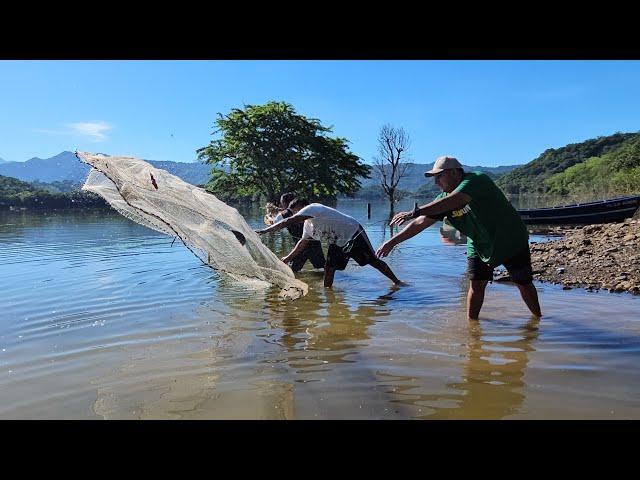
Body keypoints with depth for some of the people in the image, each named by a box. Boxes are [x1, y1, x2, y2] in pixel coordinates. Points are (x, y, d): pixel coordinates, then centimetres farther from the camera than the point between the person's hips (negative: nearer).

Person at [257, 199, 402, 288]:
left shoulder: (311, 208, -19)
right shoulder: (307, 224, 11)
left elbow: (287, 222, -26)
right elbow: (301, 244, 21)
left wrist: (264, 231, -23)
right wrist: (287, 259, 20)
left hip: (354, 234, -9)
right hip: (338, 243, 9)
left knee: (374, 261, -1)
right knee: (329, 268, 0)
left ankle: (396, 281, 13)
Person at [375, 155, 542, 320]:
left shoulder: (477, 180, -28)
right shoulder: (445, 197, -8)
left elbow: (452, 201, -45)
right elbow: (421, 222, -8)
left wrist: (414, 212, -49)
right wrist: (393, 241, -13)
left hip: (512, 241, -5)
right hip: (479, 245, 5)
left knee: (524, 283, 7)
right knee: (476, 285, -3)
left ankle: (538, 319, 28)